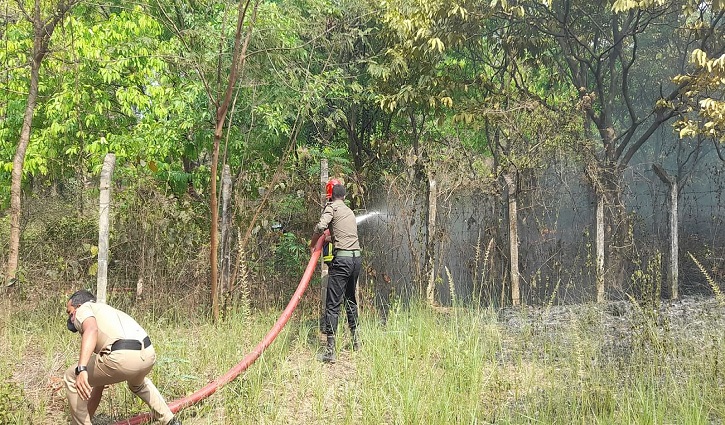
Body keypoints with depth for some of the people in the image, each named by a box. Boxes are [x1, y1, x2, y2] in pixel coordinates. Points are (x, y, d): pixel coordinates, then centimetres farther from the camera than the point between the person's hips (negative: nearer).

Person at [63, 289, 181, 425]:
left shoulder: (84, 309, 17)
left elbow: (91, 330, -13)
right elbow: (99, 383, 42)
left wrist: (81, 369, -24)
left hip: (123, 357, -9)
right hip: (148, 353, 9)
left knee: (71, 379, 14)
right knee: (137, 383, 44)